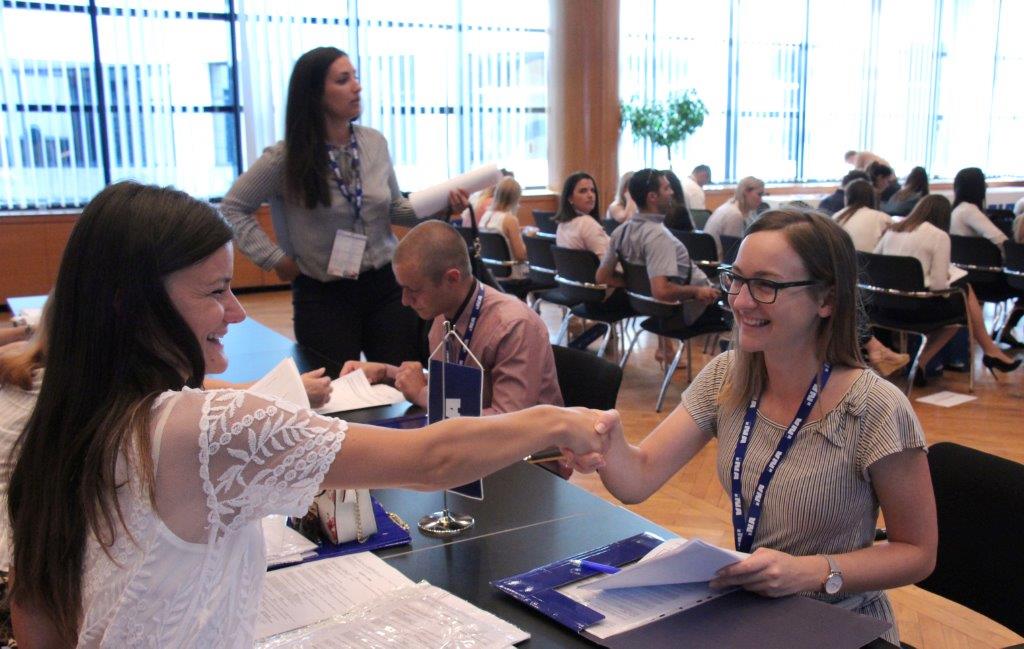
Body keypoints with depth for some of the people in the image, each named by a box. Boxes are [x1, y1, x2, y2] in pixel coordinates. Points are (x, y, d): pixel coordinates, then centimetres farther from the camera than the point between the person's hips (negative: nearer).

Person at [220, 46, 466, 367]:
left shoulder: (375, 142, 3)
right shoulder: (286, 158, -8)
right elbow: (233, 208, 0)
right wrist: (275, 259, -6)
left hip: (387, 284, 3)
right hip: (323, 295, -3)